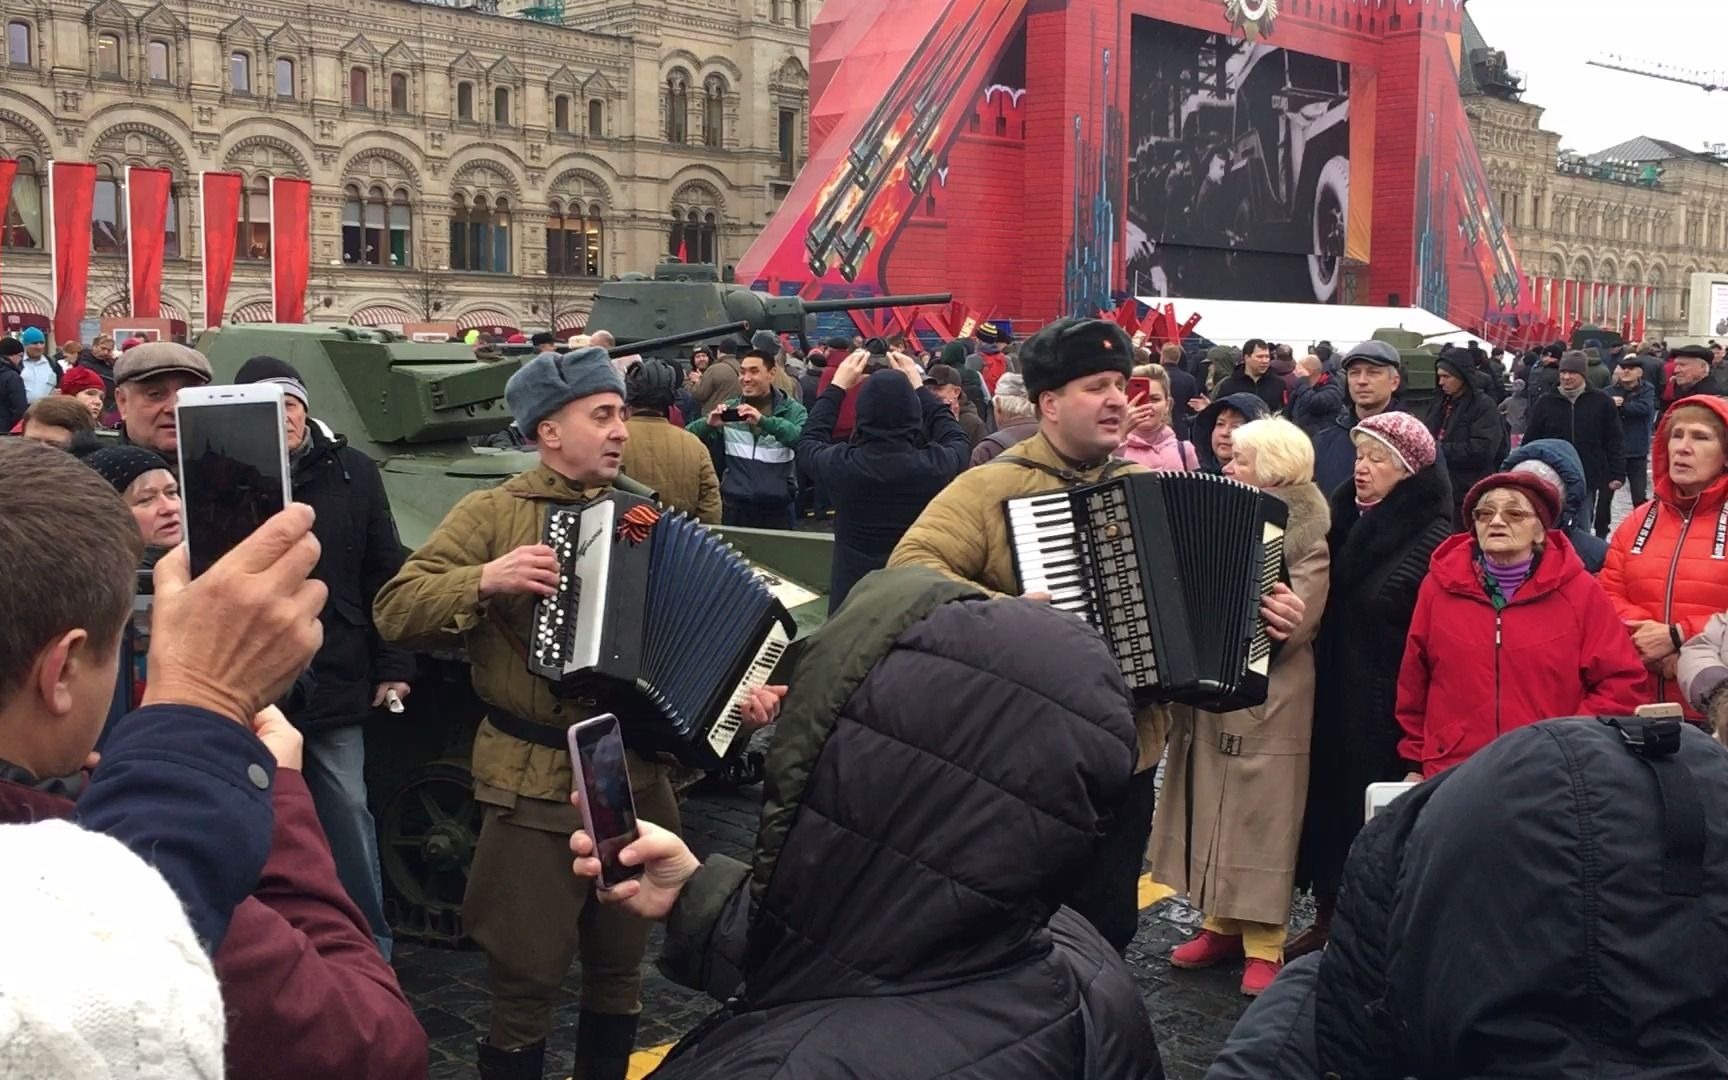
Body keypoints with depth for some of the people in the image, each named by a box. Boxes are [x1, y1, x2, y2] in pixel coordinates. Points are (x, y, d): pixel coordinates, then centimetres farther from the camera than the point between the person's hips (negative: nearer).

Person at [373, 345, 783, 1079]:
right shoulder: (492, 513, -3)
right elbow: (394, 610, -8)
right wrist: (486, 581, -23)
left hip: (634, 776, 4)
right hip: (534, 783, -4)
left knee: (621, 966, 18)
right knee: (526, 978, 4)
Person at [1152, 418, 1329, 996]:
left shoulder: (1306, 541, -9)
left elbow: (1287, 627, -18)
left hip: (1268, 703, -7)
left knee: (1260, 818, 0)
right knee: (1211, 808, 12)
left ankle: (1264, 946, 9)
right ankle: (1222, 923, 25)